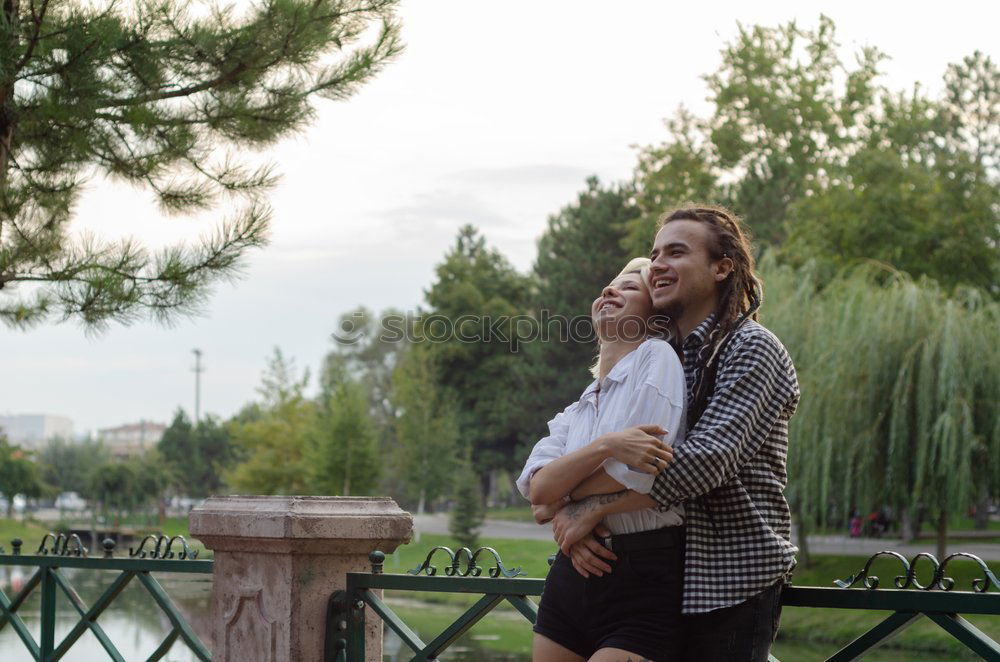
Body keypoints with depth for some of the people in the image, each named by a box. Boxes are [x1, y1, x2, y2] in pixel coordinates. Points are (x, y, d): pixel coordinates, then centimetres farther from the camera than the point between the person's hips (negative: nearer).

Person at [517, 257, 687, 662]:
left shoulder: (657, 357, -3)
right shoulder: (574, 413, 16)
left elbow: (640, 479, -13)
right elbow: (537, 488, -3)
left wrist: (559, 504, 3)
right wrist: (606, 446, -20)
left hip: (644, 584, -7)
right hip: (569, 579, 7)